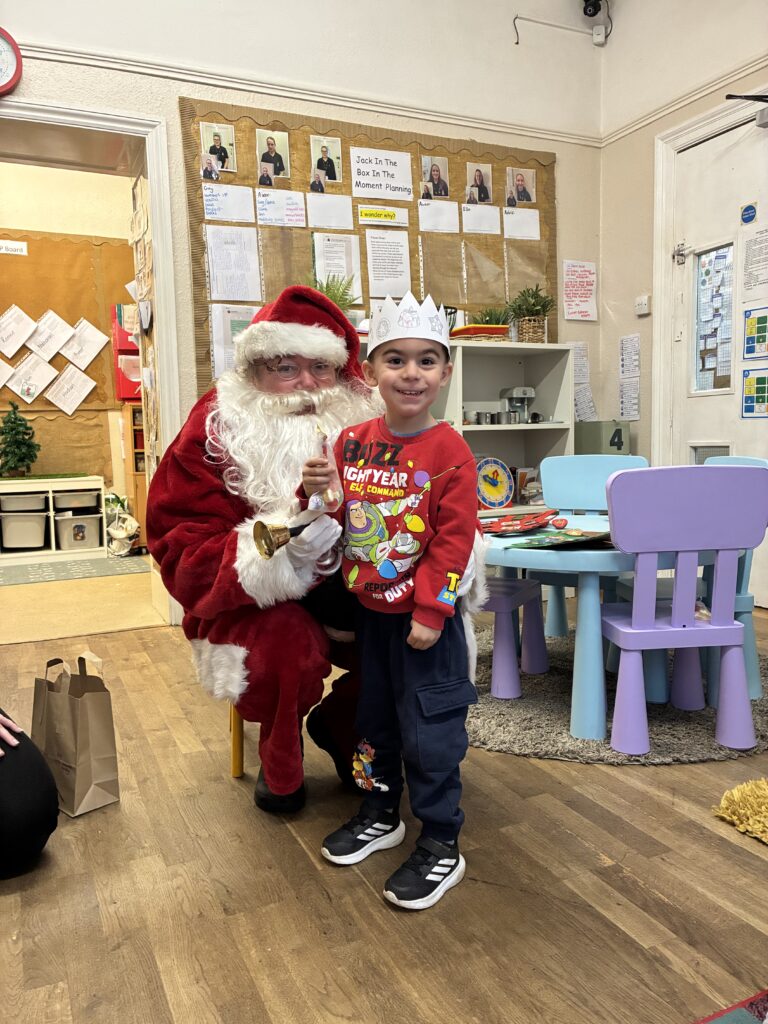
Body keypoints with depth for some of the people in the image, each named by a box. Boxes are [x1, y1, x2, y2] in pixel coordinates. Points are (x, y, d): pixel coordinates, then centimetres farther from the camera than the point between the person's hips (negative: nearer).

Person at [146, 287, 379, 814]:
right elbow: (182, 550, -15)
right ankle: (280, 759, 5)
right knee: (285, 644, -32)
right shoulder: (219, 430, -10)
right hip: (256, 604, -3)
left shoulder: (364, 422, -2)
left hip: (352, 597, 3)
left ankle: (341, 726, 13)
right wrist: (280, 552, -33)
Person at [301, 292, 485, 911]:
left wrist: (430, 613, -19)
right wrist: (320, 492, -13)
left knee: (429, 730, 4)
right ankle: (380, 815, 42)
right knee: (374, 717, 21)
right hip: (368, 609, 6)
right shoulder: (353, 442, 1)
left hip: (425, 616, -6)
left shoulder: (449, 451, -14)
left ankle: (441, 845, 23)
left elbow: (454, 538, -17)